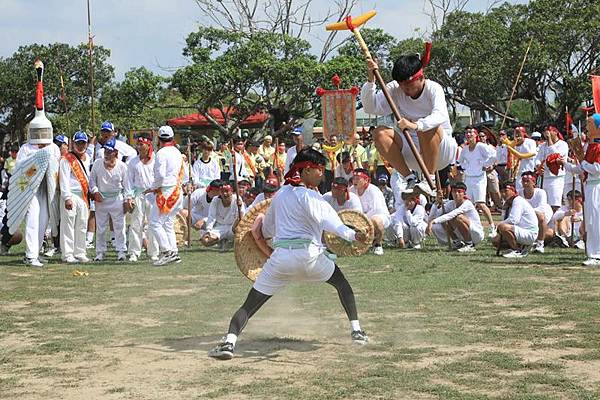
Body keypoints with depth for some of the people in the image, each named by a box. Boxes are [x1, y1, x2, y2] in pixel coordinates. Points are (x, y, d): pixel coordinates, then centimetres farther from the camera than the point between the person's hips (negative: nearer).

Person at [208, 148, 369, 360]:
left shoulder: (280, 194, 17)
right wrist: (352, 234, -29)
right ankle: (356, 331, 19)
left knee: (249, 305, 3)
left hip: (280, 256, 4)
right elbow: (326, 220, -20)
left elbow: (267, 230, 27)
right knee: (341, 282, 24)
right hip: (309, 255, -3)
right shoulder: (308, 195, -3)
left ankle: (229, 341, -20)